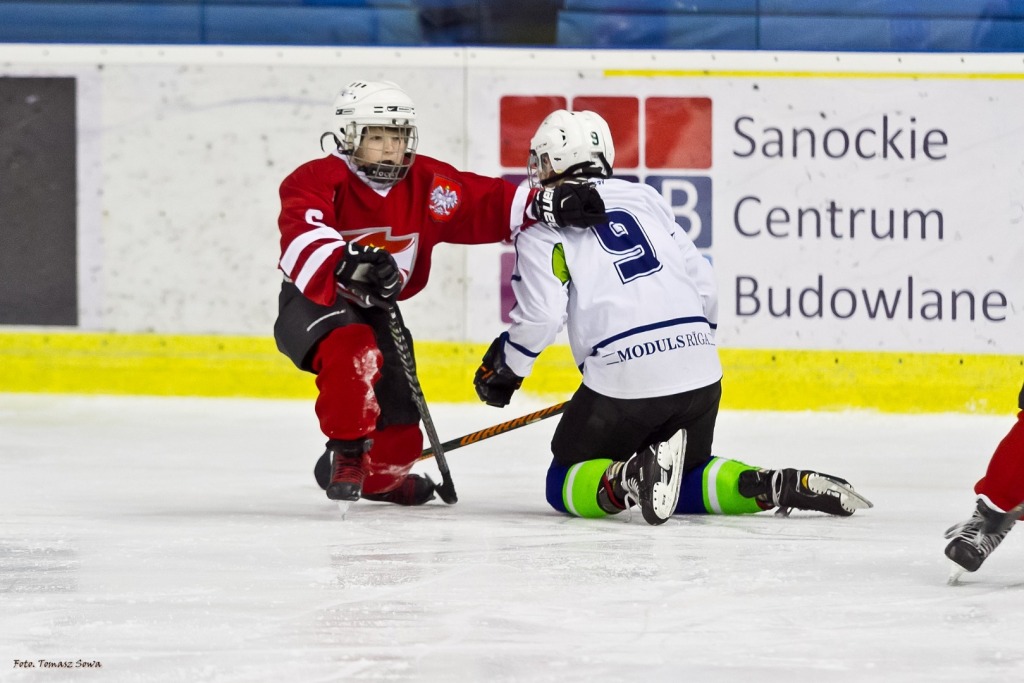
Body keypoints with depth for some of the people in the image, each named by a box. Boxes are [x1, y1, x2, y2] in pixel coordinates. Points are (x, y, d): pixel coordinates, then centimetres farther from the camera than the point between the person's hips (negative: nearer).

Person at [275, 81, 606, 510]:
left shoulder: (424, 183, -5)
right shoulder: (316, 181, -20)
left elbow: (487, 204, -12)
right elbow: (302, 238, -39)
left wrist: (549, 205, -30)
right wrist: (347, 263, -59)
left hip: (375, 312, 6)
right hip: (312, 304, -5)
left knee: (399, 435, 4)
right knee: (354, 351, -40)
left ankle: (374, 475, 41)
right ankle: (346, 455, -19)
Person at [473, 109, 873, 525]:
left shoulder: (544, 222, 4)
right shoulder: (644, 198, 21)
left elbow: (540, 315, -7)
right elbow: (703, 282, 18)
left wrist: (503, 370, 9)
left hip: (623, 379, -6)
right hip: (699, 371, 6)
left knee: (564, 486, 10)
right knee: (685, 481, 25)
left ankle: (626, 479, -21)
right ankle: (773, 486, -2)